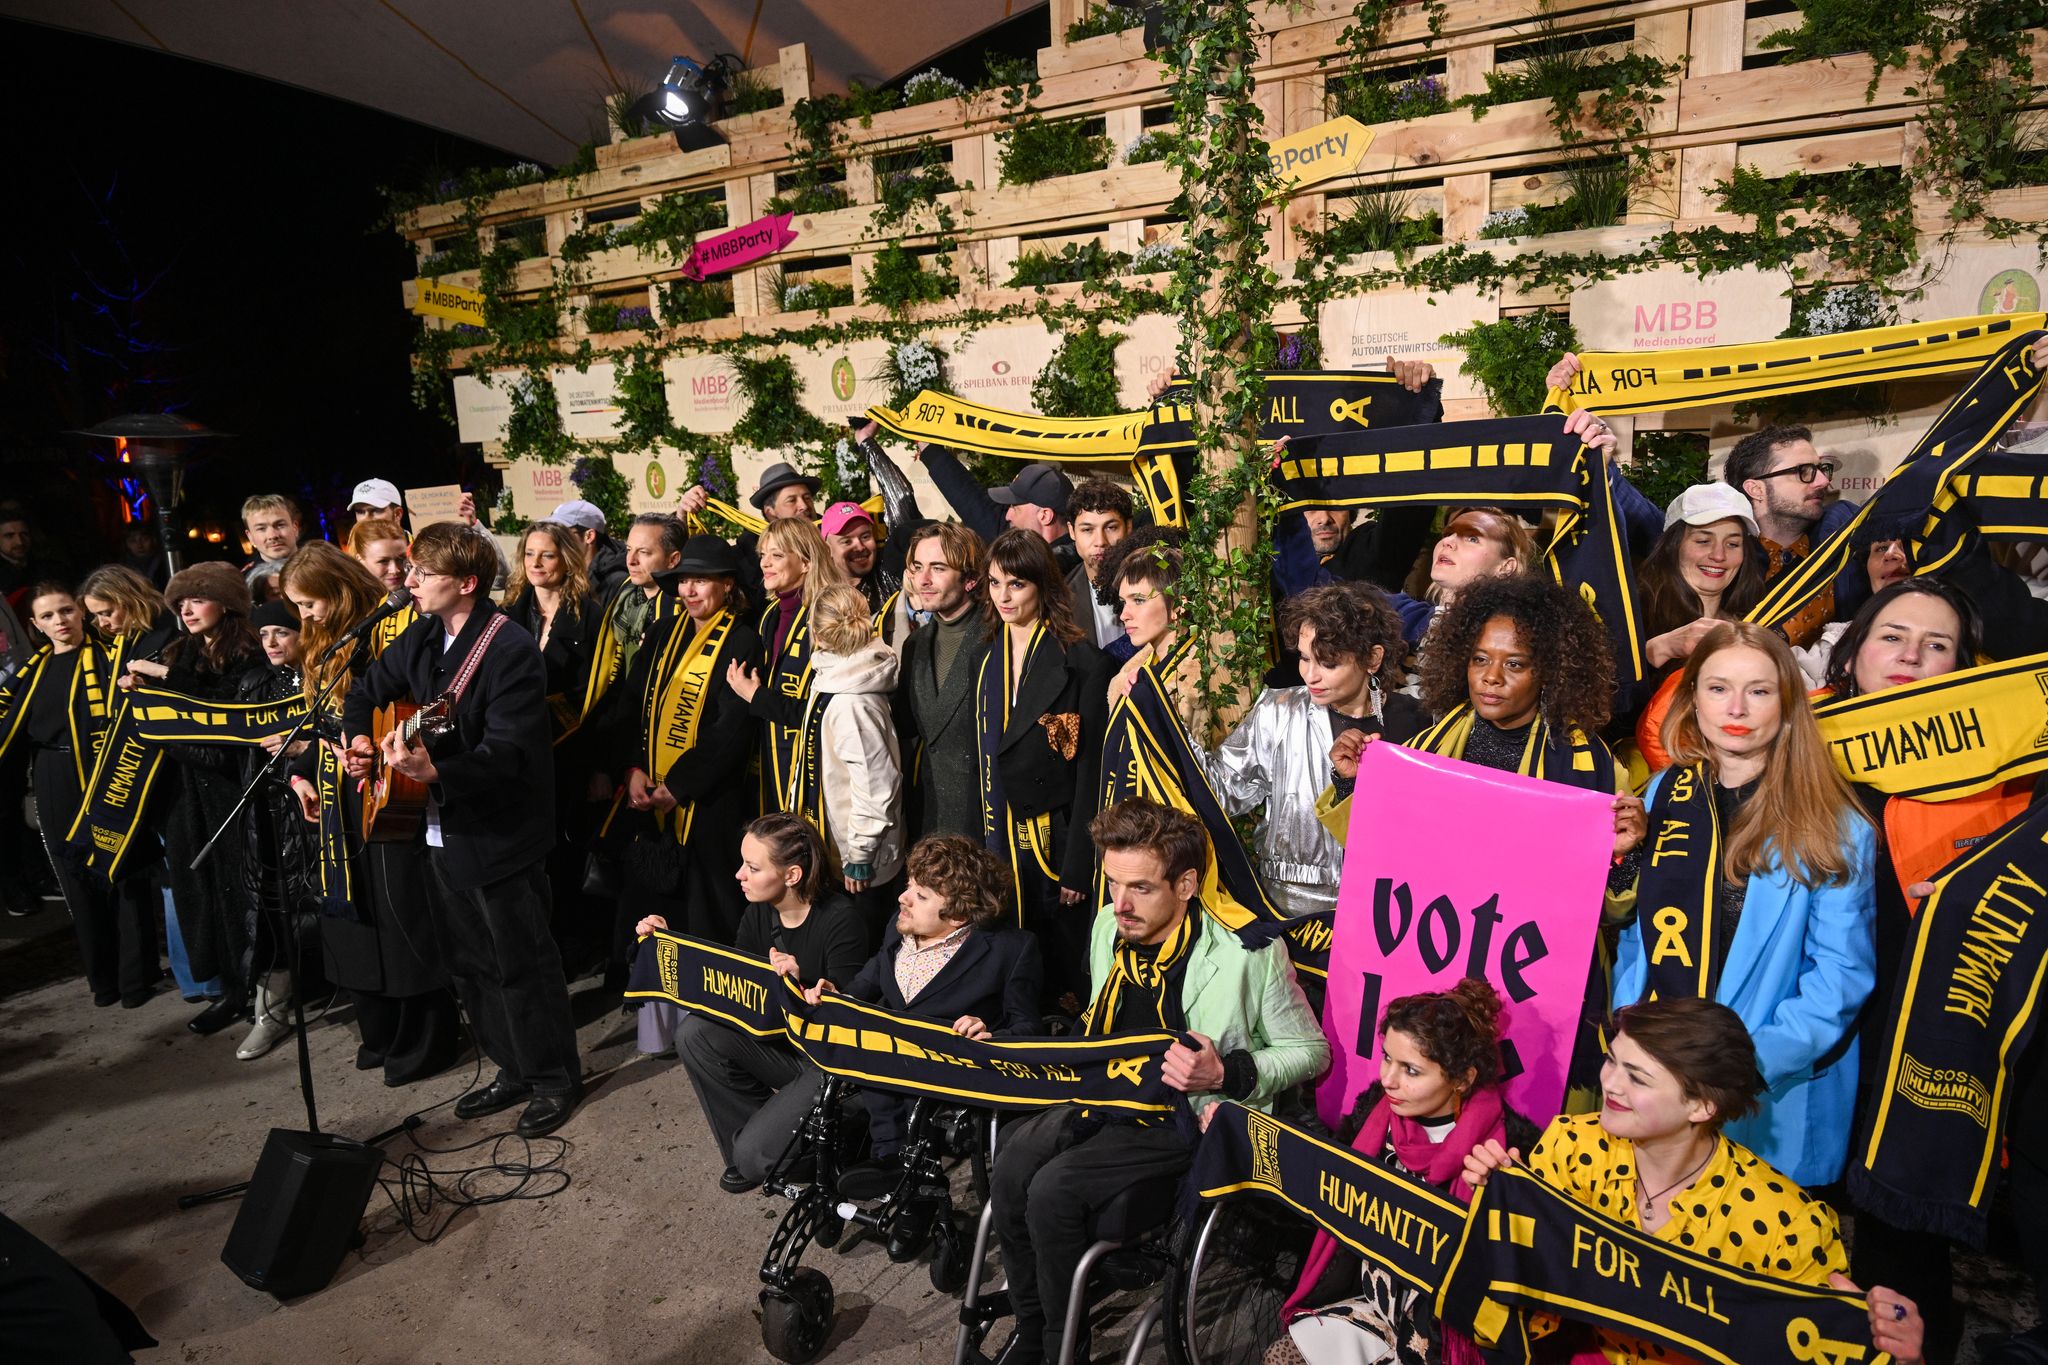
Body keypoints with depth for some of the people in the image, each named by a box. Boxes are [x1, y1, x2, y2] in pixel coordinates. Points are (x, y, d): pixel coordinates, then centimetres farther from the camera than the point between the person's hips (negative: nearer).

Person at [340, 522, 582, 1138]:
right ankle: (514, 1069, 34)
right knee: (470, 964, 17)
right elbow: (365, 691, 22)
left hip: (500, 834, -8)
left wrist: (435, 772, -39)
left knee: (521, 963, 3)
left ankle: (555, 1078, 21)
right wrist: (357, 738, 4)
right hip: (444, 832, 9)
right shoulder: (422, 639, 6)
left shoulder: (511, 650, -19)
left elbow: (505, 753, -26)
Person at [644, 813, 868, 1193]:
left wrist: (800, 987, -40)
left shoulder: (840, 921, -24)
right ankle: (749, 1139, 3)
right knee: (694, 1033, -14)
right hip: (780, 1043, 7)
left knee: (757, 1155, -20)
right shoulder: (759, 913, -4)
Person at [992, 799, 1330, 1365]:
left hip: (1188, 1119, -6)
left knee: (1054, 1187, -24)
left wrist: (1225, 1075, -20)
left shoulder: (1250, 951, -17)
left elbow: (1311, 1051, -5)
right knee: (1011, 1168, -20)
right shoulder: (1109, 928, 1)